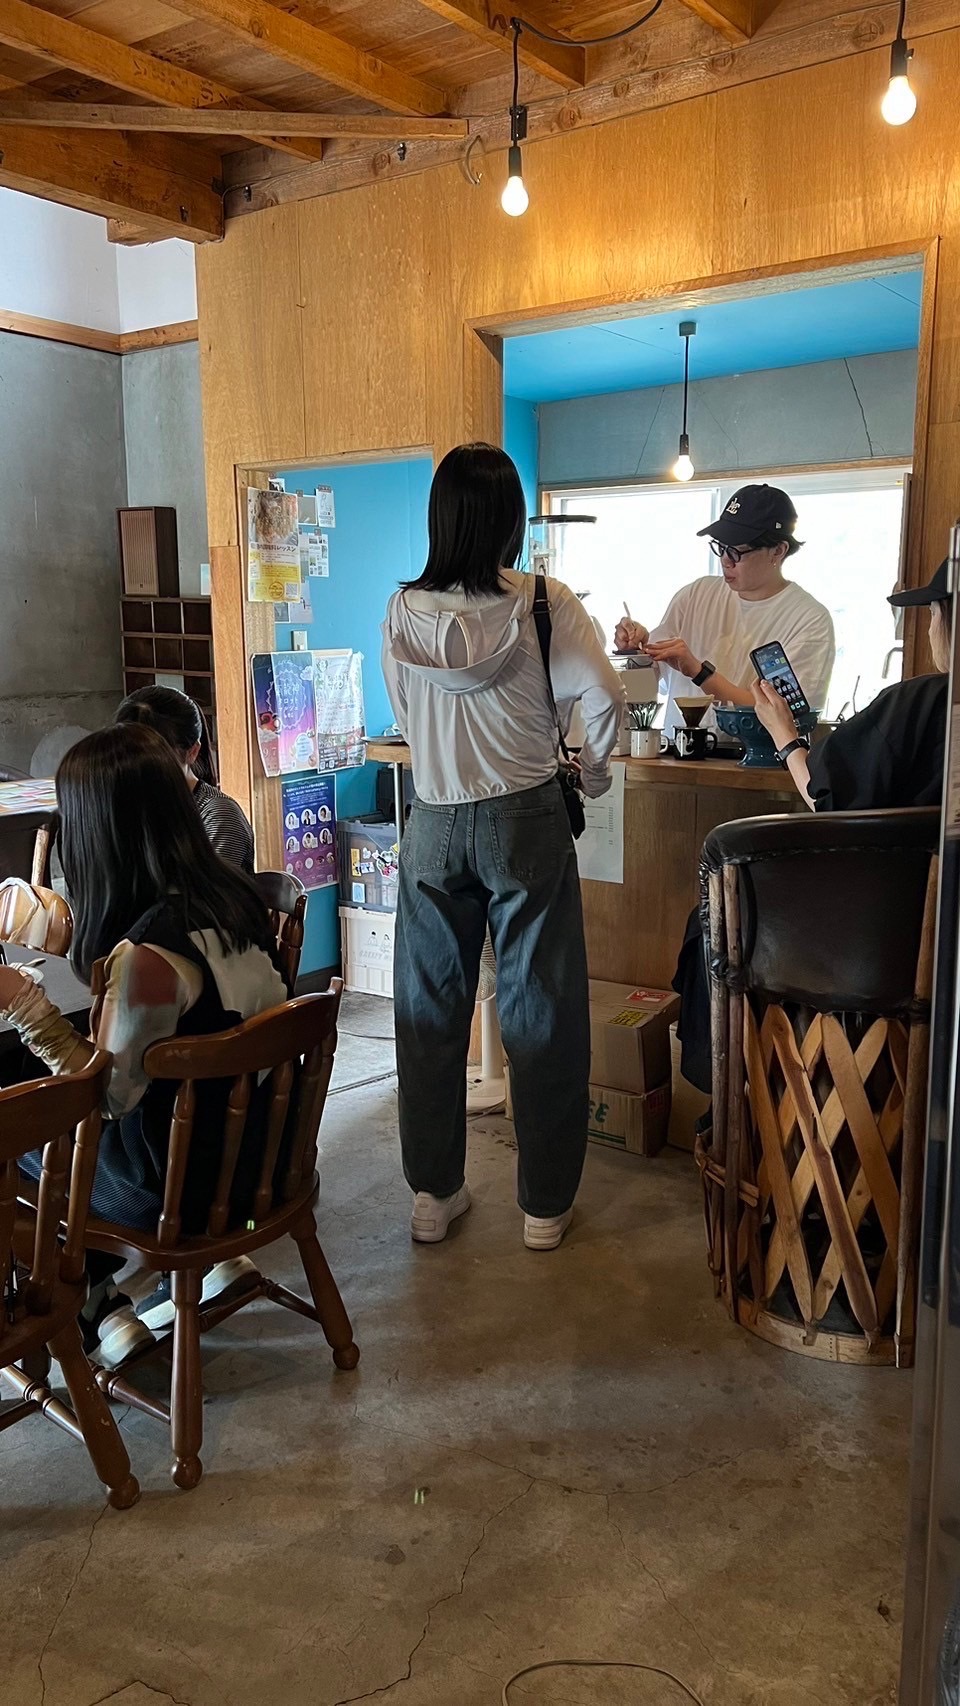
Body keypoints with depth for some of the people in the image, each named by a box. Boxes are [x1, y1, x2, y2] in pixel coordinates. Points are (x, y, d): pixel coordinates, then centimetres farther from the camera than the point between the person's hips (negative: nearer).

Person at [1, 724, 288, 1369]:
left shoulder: (148, 956, -32)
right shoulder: (236, 894, -8)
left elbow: (112, 1092, -18)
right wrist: (75, 936, 16)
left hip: (184, 1183, -7)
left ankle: (98, 1302, 25)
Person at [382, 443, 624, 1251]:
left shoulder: (403, 612, -1)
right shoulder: (545, 603, -8)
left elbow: (404, 711, 7)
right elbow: (603, 696, -15)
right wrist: (595, 770, 2)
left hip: (435, 823, 3)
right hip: (526, 819, -2)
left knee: (431, 1009, 14)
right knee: (541, 1010, 8)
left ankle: (434, 1193, 24)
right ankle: (545, 1204, 19)